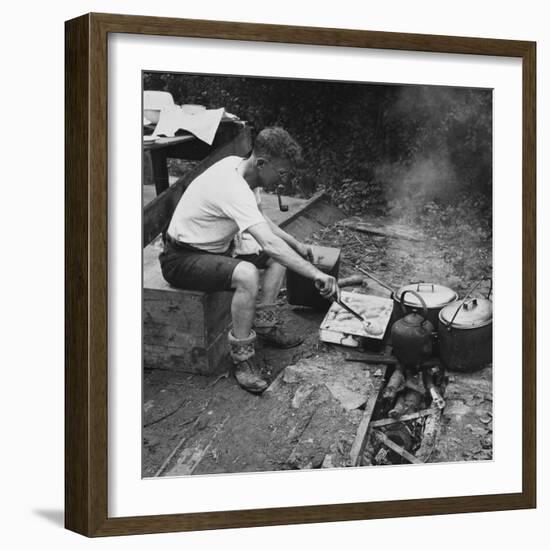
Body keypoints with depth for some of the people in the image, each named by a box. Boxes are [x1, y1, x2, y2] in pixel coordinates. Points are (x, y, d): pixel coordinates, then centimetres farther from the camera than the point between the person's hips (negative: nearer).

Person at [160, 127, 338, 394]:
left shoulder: (235, 164, -1)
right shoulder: (233, 189, -31)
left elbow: (260, 220, 16)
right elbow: (269, 244, -40)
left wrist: (296, 244, 9)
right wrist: (316, 274, -41)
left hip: (212, 249, 10)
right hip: (181, 259, -10)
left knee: (278, 256, 7)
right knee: (247, 274, -35)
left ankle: (264, 322, 7)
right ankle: (242, 359, -22)